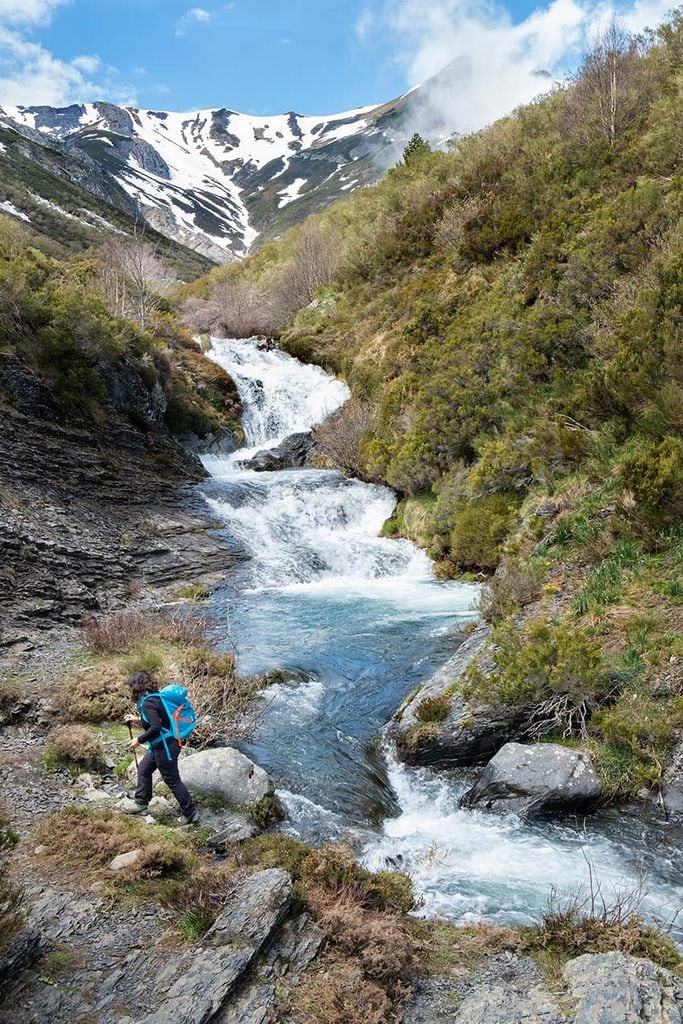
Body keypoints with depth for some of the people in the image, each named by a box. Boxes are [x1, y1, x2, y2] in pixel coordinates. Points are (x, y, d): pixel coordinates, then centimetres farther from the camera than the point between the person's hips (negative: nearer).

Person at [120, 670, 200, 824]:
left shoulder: (148, 702, -23)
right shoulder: (154, 696, 6)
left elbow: (155, 727, -29)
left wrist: (139, 740, -16)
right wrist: (138, 720, 19)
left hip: (165, 746, -10)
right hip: (160, 745, 10)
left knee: (172, 780, 1)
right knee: (143, 769, 23)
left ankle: (191, 814, 11)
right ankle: (141, 803, 38)